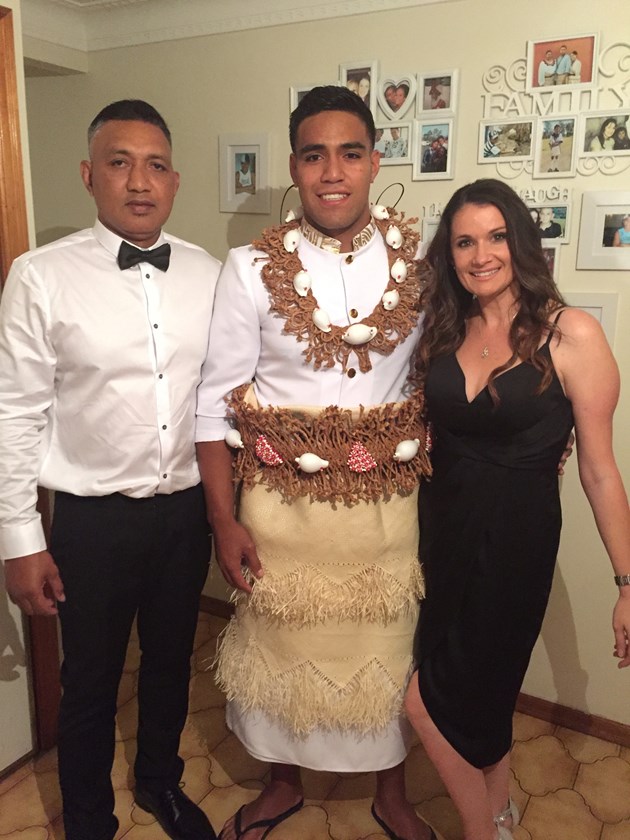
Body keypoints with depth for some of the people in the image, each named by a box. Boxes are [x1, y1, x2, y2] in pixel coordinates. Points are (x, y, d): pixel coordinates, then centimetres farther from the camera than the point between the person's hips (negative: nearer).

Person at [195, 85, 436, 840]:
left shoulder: (419, 258, -3)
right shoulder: (252, 267, -8)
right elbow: (217, 399, -5)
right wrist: (223, 520, -6)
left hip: (387, 500, 2)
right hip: (281, 500, -1)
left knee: (389, 648, 18)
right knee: (280, 645, 18)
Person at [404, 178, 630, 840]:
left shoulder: (569, 334, -13)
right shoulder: (443, 330, 2)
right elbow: (422, 430, 7)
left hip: (514, 540, -5)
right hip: (440, 528, 5)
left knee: (428, 699, 3)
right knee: (480, 690, 21)